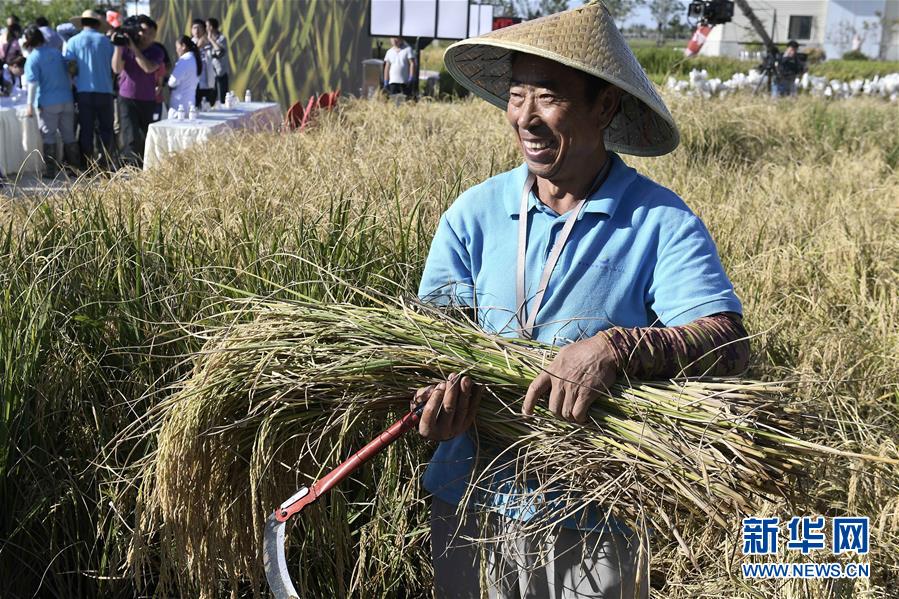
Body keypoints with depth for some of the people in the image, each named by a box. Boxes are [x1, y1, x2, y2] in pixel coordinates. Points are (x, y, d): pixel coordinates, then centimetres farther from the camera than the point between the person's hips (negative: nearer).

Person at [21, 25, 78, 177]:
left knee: (48, 137, 3)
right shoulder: (57, 53, 9)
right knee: (69, 135, 10)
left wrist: (30, 105, -10)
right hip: (66, 100, 5)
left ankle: (52, 170, 2)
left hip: (48, 103, -5)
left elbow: (33, 83, -13)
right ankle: (74, 167, 13)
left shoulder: (33, 58, -8)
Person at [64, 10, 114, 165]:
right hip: (105, 91, 0)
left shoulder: (74, 41, 2)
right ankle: (105, 163, 6)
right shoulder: (105, 40, 5)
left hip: (84, 92, 0)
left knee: (86, 130, 4)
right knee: (105, 129, 9)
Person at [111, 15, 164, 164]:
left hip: (148, 101, 2)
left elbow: (148, 68, -20)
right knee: (133, 138, -12)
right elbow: (117, 69, -11)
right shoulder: (126, 48, -2)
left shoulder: (156, 52, -1)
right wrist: (118, 47, -19)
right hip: (127, 98, -1)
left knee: (147, 138, 10)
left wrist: (134, 48, -24)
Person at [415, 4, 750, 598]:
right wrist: (447, 387, -27)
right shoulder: (474, 213, 1)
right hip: (471, 506, 3)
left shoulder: (660, 221, -9)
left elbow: (730, 345, -18)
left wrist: (615, 348, -35)